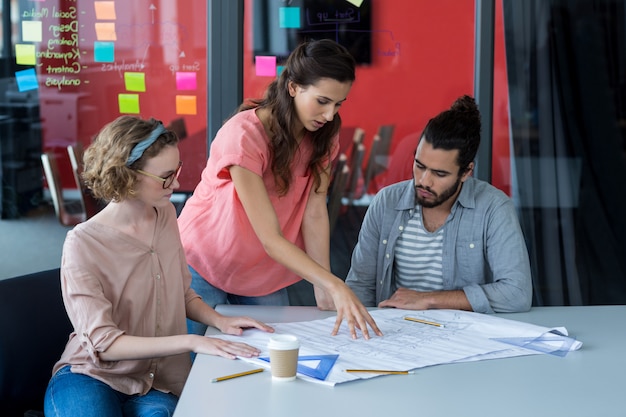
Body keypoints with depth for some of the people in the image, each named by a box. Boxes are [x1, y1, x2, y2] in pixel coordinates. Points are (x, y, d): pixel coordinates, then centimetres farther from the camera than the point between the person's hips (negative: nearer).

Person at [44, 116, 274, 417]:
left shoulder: (166, 215, 2)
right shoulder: (84, 244, -16)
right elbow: (103, 342, -20)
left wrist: (219, 321, -3)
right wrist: (190, 342, -25)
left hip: (158, 385, 3)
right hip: (91, 377, -3)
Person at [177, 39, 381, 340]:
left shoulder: (324, 134, -8)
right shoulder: (244, 135, -28)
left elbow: (315, 213, -13)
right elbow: (270, 238, -30)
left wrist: (322, 289, -22)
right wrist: (336, 286, -37)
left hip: (265, 275, 5)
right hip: (204, 266, -5)